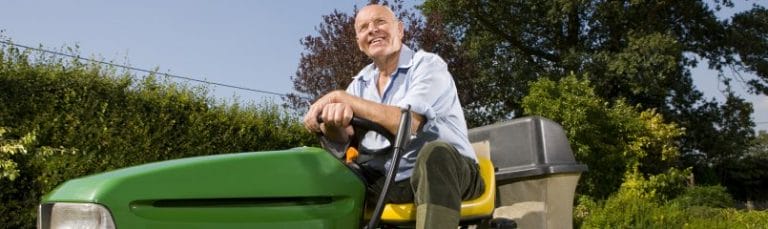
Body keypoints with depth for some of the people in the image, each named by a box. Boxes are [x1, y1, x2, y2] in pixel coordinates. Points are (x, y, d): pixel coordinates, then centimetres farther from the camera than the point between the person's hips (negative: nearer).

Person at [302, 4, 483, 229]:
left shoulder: (428, 65, -6)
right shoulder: (361, 82, 12)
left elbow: (407, 123, -24)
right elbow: (339, 140, -3)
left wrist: (340, 96, -23)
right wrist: (334, 115, -28)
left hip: (445, 170, -4)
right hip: (385, 181, 5)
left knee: (435, 153, -38)